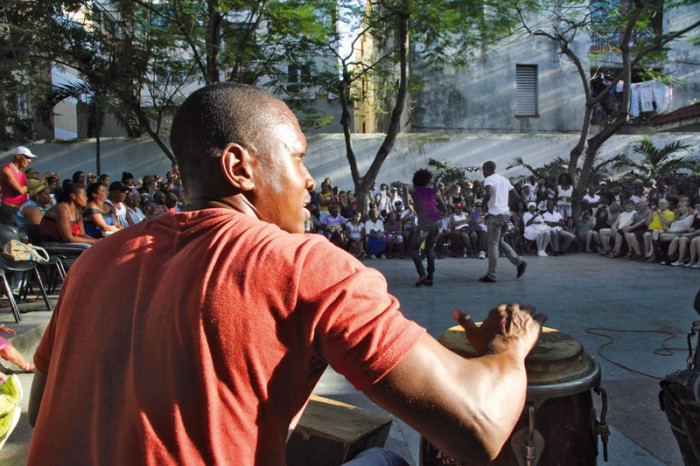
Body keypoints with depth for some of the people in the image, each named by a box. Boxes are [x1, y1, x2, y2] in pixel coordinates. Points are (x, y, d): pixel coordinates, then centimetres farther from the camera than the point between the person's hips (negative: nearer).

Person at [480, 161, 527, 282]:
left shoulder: (488, 179, -8)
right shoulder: (504, 179, 16)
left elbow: (488, 194, -27)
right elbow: (516, 195, 18)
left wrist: (484, 203, -10)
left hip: (495, 214, -8)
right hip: (506, 213, 8)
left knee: (492, 245, -3)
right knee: (500, 242, 20)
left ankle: (491, 275, 1)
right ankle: (519, 262, 11)